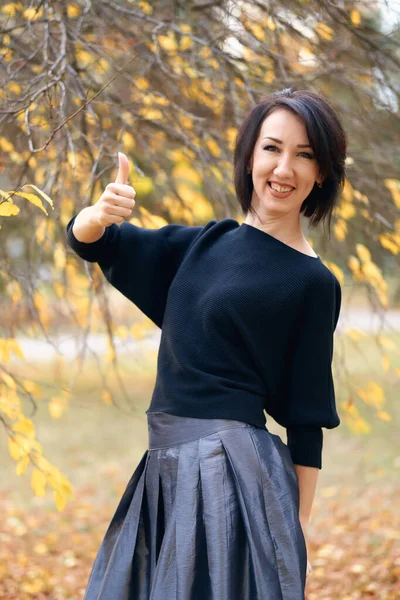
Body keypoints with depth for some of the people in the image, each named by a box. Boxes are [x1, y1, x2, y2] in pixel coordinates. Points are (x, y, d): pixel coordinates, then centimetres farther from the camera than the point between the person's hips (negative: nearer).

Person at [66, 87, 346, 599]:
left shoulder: (313, 283, -7)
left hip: (235, 474, -6)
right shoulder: (205, 243, 9)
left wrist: (299, 534, -4)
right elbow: (84, 240, 9)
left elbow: (306, 420, -6)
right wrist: (100, 213, -15)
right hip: (165, 467, 6)